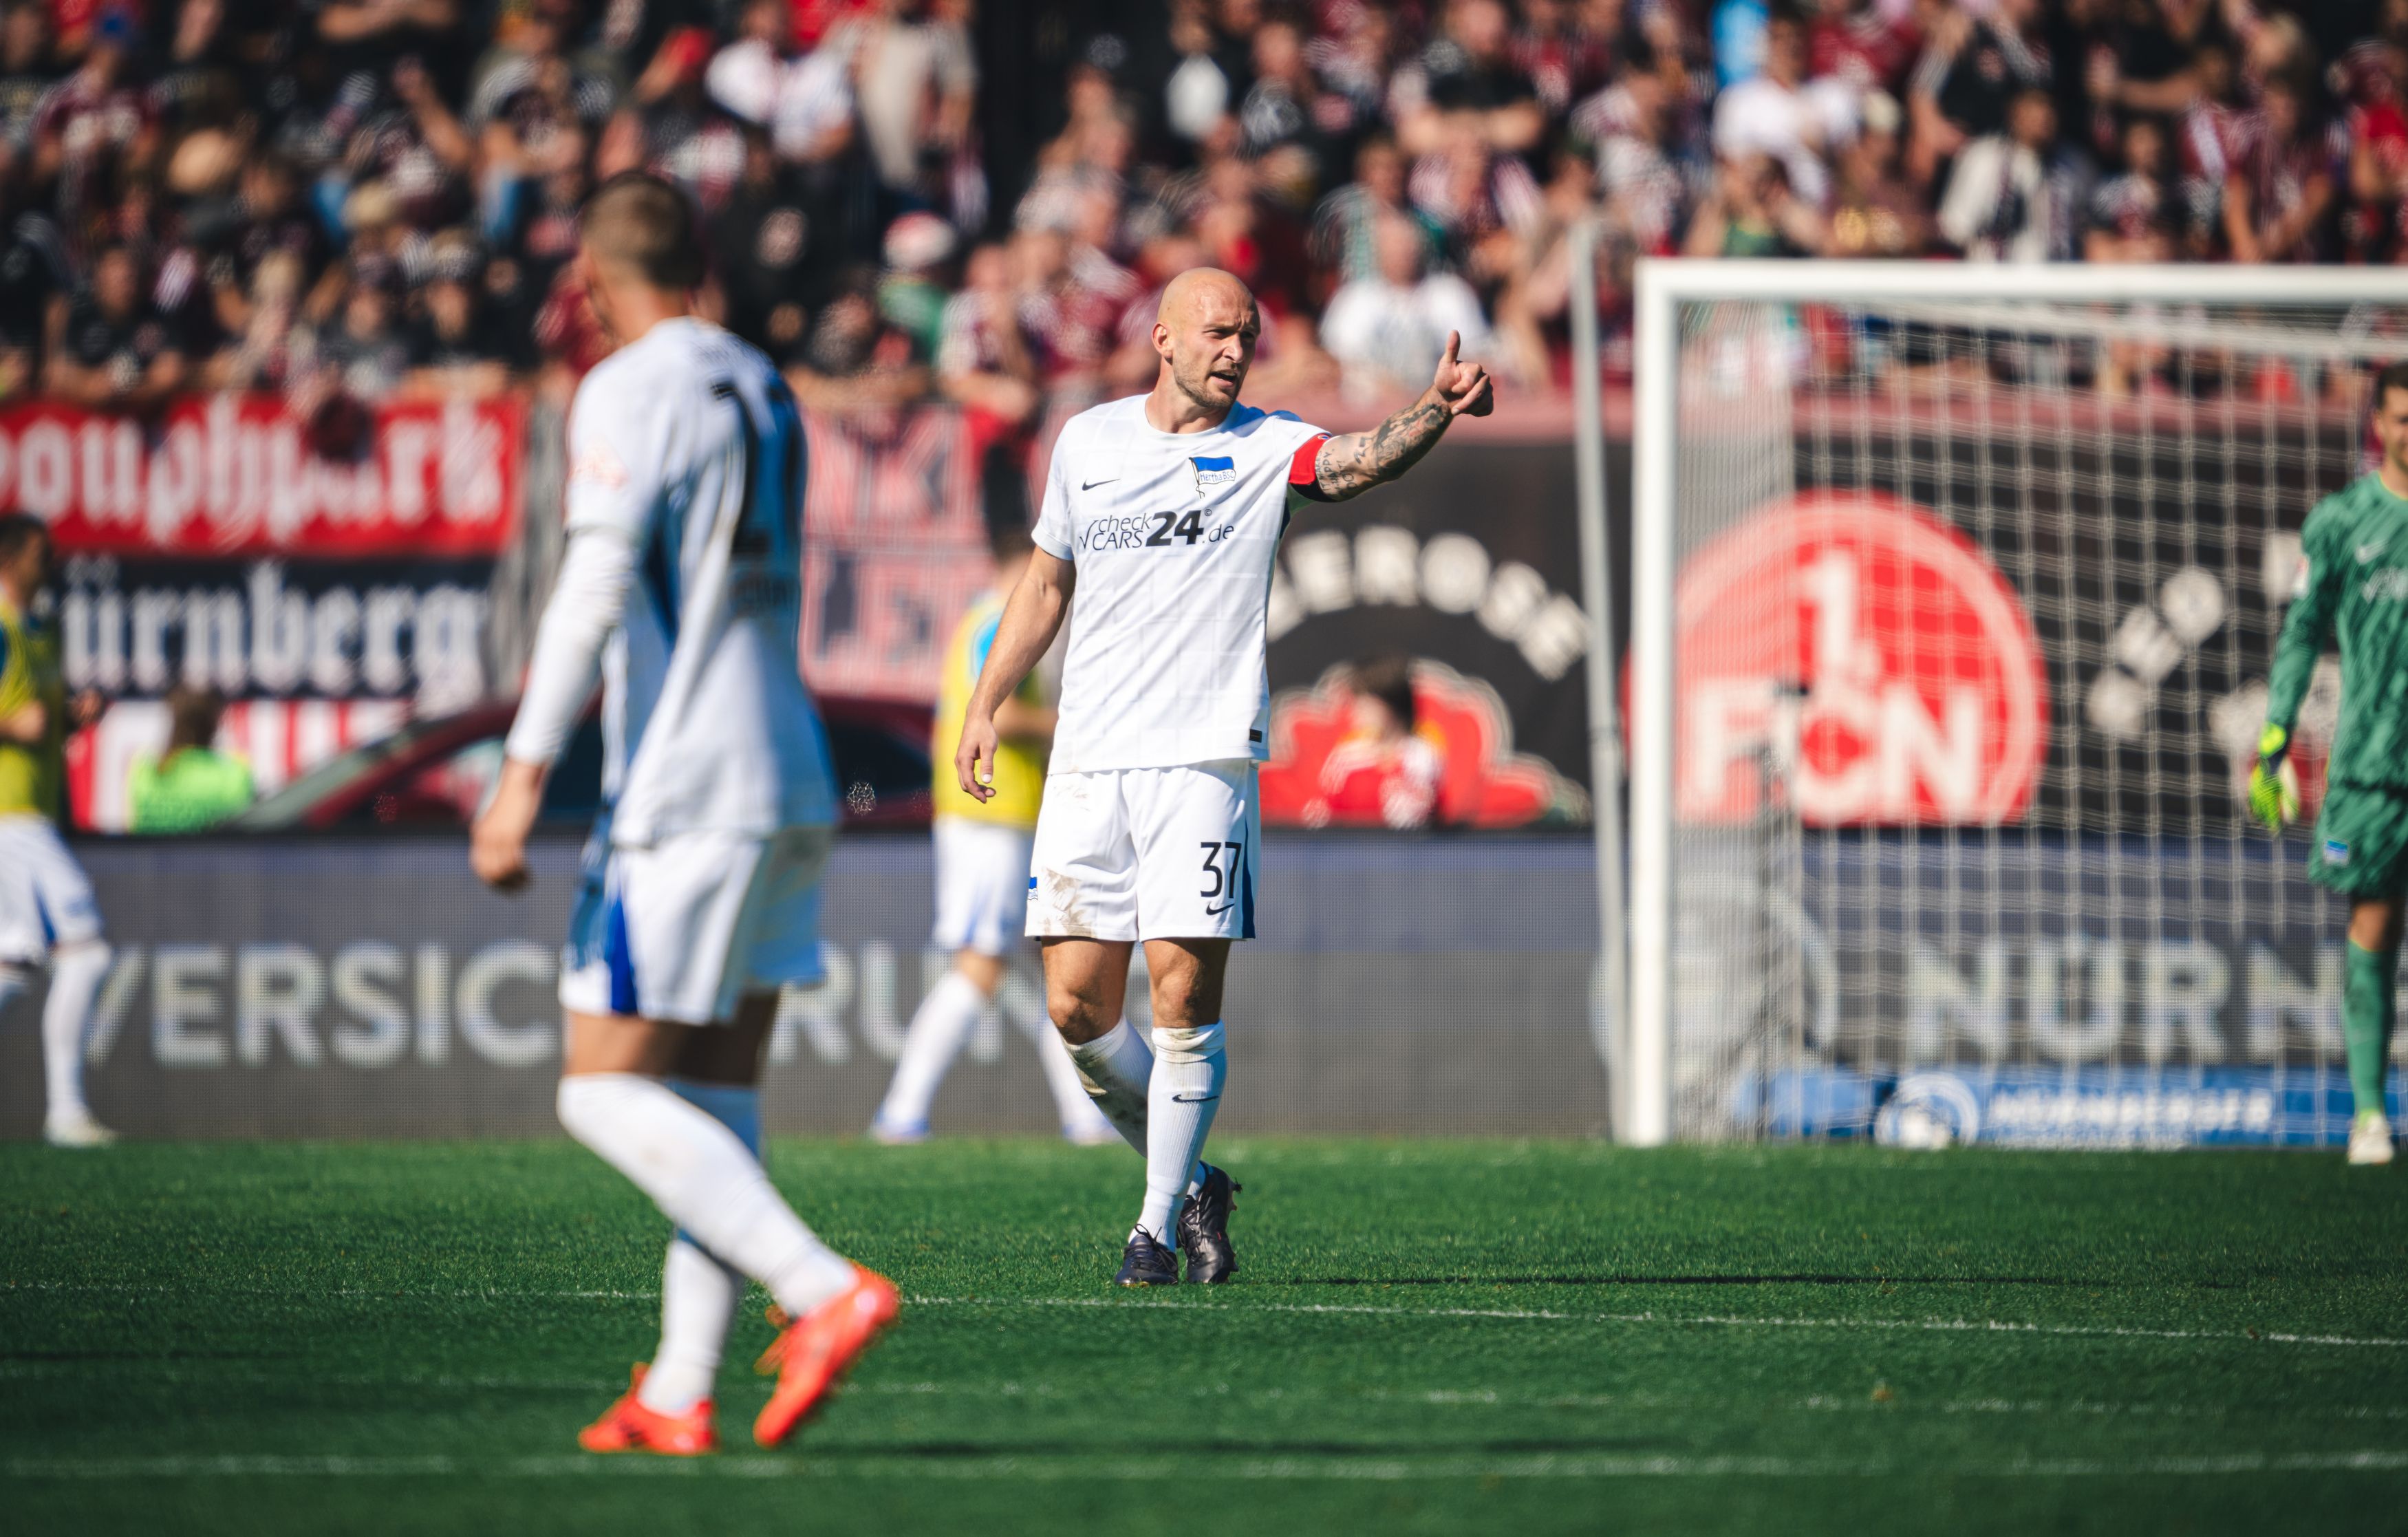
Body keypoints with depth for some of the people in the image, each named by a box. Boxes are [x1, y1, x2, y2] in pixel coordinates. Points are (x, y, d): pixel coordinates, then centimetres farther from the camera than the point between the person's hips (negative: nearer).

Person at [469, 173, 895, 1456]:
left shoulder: (630, 391, -9)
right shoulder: (760, 389, 16)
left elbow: (595, 589, -19)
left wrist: (523, 773, -21)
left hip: (682, 795, -8)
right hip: (789, 778, 8)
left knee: (607, 1093, -7)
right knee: (714, 1103, 9)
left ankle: (824, 1290, -21)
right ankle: (678, 1397, 6)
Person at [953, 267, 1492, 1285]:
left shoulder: (1266, 449, 0)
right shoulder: (1087, 441, 11)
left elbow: (1367, 458, -20)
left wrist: (1438, 407, -39)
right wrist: (985, 707, 17)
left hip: (1204, 753, -3)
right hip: (1088, 760, 3)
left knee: (1183, 992, -10)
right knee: (1076, 1002, 0)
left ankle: (1159, 1224, 3)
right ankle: (1190, 1180, 21)